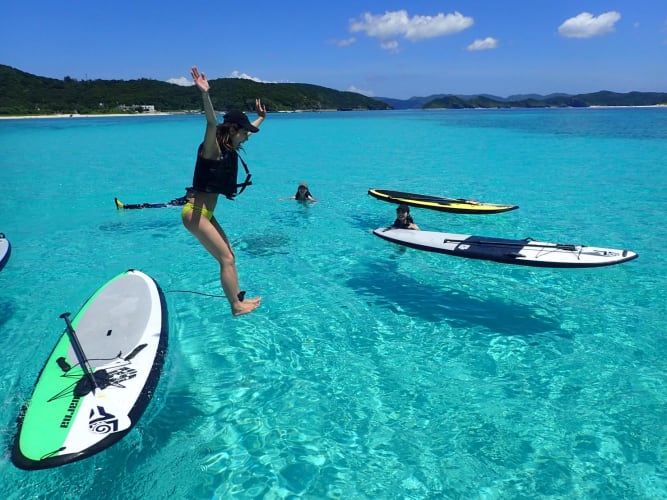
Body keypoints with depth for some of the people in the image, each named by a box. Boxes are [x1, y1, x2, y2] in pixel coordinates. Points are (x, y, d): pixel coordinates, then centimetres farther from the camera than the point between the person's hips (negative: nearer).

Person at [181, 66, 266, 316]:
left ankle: (238, 299, 24)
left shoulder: (228, 149, 11)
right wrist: (205, 94, -50)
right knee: (226, 259, -6)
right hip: (195, 213, -10)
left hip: (205, 213, 10)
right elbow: (211, 123, -34)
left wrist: (260, 118, 45)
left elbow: (247, 130, 30)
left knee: (229, 256, 13)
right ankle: (237, 307, 3)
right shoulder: (212, 148, -13)